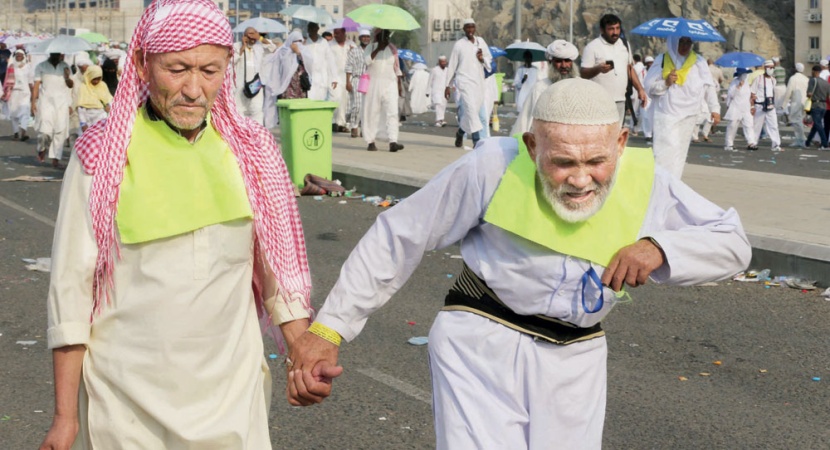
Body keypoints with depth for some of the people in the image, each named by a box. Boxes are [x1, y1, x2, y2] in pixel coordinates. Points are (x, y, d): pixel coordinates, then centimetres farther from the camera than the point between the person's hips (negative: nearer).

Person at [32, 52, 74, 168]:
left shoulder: (65, 67, 12)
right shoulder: (41, 66, 5)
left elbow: (70, 85, 15)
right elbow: (36, 85, 3)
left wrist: (67, 76, -5)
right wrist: (33, 102, -3)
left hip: (62, 102, 3)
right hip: (46, 101, -2)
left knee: (60, 130, -4)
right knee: (45, 129, -13)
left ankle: (55, 159, 1)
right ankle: (41, 150, 16)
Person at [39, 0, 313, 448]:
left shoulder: (251, 151, 0)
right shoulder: (101, 156, -8)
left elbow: (278, 267, 9)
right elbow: (70, 291, -5)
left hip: (232, 391, 2)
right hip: (128, 396, -2)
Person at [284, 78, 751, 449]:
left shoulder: (645, 183, -7)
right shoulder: (494, 166, -17)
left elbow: (734, 243, 1)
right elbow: (399, 236, -9)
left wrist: (659, 248, -21)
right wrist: (328, 330, -10)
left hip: (575, 360, 4)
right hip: (481, 345, -4)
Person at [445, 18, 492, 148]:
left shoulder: (480, 41, 10)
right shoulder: (459, 44, 0)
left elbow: (490, 59, 19)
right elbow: (452, 65, 2)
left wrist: (483, 59, -6)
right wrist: (447, 85, 2)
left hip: (478, 81, 5)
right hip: (464, 80, -5)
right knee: (470, 107, -18)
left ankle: (461, 132, 30)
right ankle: (476, 140, -20)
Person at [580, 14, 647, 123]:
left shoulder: (624, 45, 15)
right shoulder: (592, 47, -5)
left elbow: (630, 69, 22)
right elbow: (583, 73, -8)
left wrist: (640, 89, 12)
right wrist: (598, 69, -27)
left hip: (620, 100, 6)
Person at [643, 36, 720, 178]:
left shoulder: (699, 62, 8)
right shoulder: (662, 60, 4)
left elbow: (709, 86, 8)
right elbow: (649, 85, 4)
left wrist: (715, 109, 2)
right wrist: (665, 83, -13)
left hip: (688, 116, 2)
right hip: (666, 114, -2)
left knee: (679, 151, 3)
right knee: (666, 150, -13)